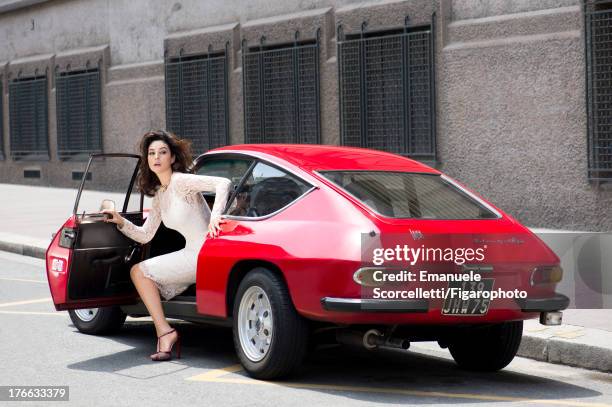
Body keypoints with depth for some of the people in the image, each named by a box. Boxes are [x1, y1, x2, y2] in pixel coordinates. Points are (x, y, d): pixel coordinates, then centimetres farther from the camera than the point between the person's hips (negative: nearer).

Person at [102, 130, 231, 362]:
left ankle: (166, 332, -4)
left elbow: (223, 183, -23)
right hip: (192, 252, 9)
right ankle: (166, 334, 9)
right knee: (138, 272, 12)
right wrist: (121, 222, 3)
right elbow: (145, 236, 18)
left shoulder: (181, 181, -11)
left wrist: (215, 216, -32)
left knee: (141, 271, -7)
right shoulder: (158, 195, 15)